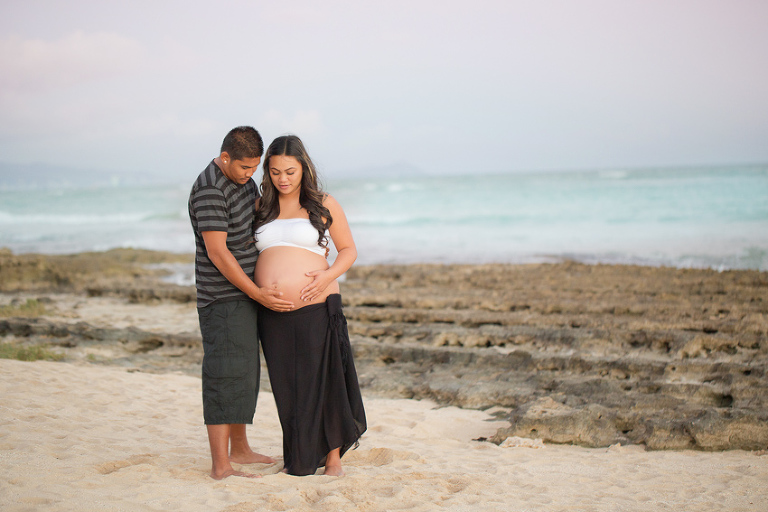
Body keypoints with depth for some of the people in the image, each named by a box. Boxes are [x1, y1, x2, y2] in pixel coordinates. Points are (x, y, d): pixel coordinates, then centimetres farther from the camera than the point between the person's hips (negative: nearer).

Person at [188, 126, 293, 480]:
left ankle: (239, 449, 27)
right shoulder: (209, 191, -21)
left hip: (245, 293, 10)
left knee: (245, 371, 15)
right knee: (226, 375, -9)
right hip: (224, 298, -9)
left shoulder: (242, 176, 8)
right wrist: (257, 294, -22)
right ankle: (220, 466, -5)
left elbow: (258, 212, 26)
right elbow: (217, 252, -23)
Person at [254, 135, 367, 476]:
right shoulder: (261, 208, 11)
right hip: (273, 315, 3)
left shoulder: (324, 205, 3)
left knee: (324, 381, 4)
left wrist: (329, 275, -13)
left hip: (317, 309, -3)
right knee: (287, 387, 9)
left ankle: (333, 455, 20)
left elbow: (349, 250, 6)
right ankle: (299, 457, 24)